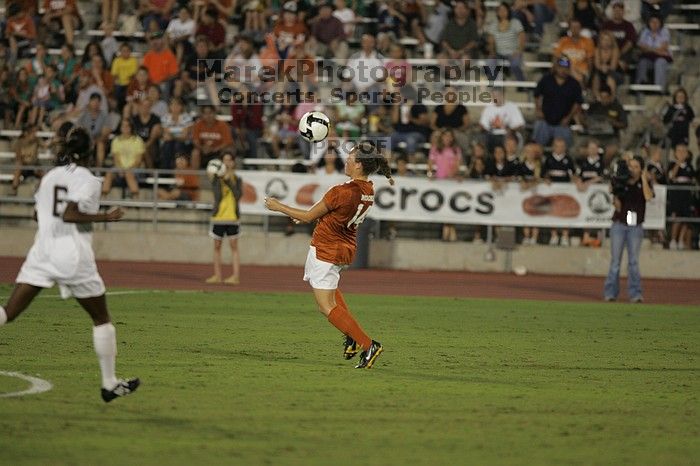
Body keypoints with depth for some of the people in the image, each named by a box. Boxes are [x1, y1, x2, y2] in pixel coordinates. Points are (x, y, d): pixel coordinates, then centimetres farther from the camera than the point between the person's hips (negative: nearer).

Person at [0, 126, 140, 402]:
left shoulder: (50, 176, 11)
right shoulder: (89, 181, -7)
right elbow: (69, 214, -18)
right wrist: (105, 217, -12)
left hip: (42, 252, 5)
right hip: (73, 255, -5)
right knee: (101, 319, 12)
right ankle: (109, 384, 16)